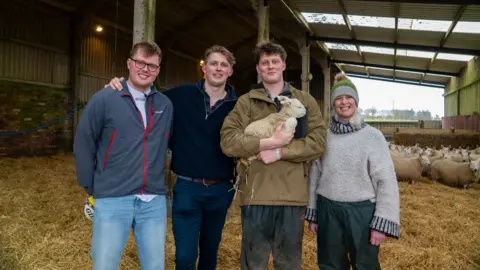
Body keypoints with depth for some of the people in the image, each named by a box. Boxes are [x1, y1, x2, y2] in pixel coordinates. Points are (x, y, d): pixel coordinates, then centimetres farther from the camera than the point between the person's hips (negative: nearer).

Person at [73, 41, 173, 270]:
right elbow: (83, 143, -1)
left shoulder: (166, 105, 6)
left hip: (155, 202, 3)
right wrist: (91, 187, 1)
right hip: (113, 200, -3)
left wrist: (160, 182, 8)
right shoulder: (105, 99, -4)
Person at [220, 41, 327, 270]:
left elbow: (318, 141, -3)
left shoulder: (305, 101, 9)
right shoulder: (245, 102, 6)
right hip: (255, 194, 0)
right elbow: (228, 141, -7)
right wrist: (270, 142, -15)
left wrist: (279, 152, -14)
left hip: (292, 195, 1)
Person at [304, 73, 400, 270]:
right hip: (328, 212, 3)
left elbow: (386, 181, -7)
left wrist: (382, 223, -11)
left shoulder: (372, 136, -5)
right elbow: (315, 175, 6)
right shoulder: (324, 136, 2)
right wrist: (312, 214, 8)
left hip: (362, 212, -2)